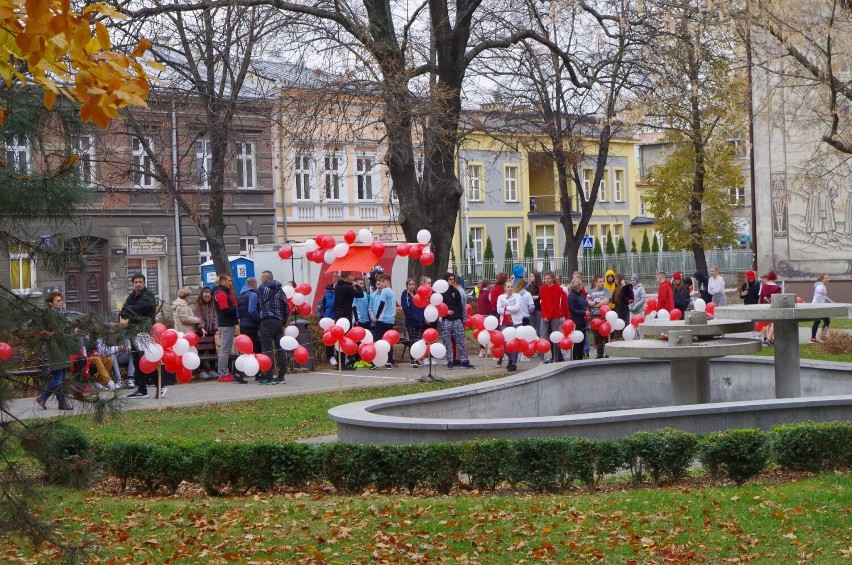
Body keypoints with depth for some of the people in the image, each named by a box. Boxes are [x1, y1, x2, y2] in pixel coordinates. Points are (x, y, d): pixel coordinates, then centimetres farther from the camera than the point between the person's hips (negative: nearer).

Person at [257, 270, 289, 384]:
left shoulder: (262, 288, -1)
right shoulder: (280, 290, 14)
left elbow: (258, 306, 4)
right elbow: (286, 308, 13)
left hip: (267, 322, -6)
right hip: (279, 322, 6)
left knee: (267, 350, -6)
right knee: (280, 349, 7)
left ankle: (268, 377, -9)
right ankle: (281, 376, 9)